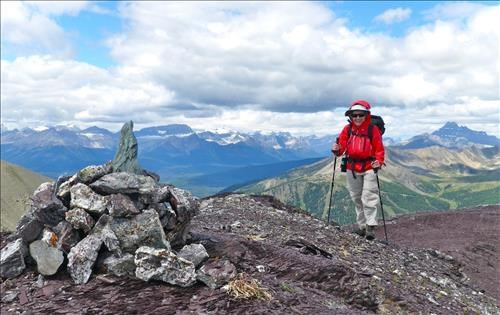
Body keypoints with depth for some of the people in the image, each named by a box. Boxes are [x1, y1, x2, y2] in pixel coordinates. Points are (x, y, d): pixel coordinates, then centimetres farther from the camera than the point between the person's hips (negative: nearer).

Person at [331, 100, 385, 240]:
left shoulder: (373, 129, -7)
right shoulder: (347, 129, 0)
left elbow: (379, 149, -5)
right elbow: (342, 146, 0)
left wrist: (379, 161, -21)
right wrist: (337, 150, -22)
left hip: (369, 167, -4)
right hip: (352, 168, 4)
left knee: (369, 197, -10)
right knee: (357, 198, 13)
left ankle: (370, 227, -6)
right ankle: (362, 225, 25)